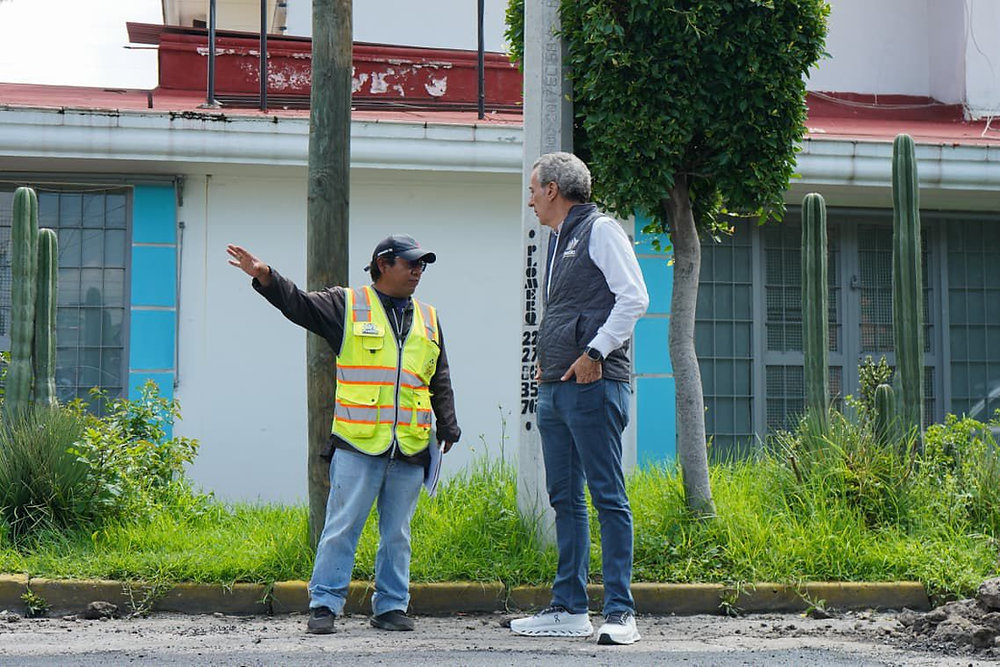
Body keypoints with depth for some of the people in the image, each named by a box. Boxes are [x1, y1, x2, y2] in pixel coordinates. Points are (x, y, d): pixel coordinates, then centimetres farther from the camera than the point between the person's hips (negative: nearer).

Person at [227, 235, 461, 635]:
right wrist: (266, 277, -19)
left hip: (410, 449, 4)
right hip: (358, 444, -4)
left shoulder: (427, 320, 19)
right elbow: (298, 304, -3)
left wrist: (448, 429, 18)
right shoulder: (347, 306, 6)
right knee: (342, 527, -4)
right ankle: (324, 605, 1)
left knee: (397, 534, 8)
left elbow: (440, 383, 23)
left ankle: (391, 606, 15)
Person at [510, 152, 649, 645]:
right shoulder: (557, 240, 22)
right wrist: (547, 362, 15)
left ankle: (620, 612, -9)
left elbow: (634, 298, -13)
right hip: (554, 388, 9)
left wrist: (595, 352, -16)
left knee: (607, 496, -9)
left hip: (593, 384, -9)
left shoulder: (600, 230, -4)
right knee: (564, 499, 9)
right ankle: (569, 609, 14)